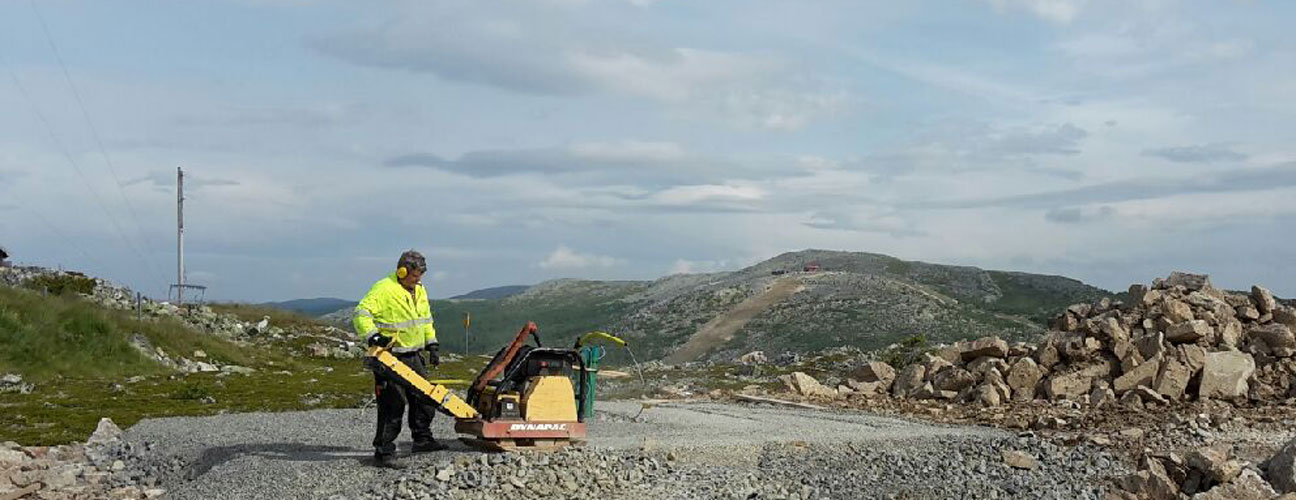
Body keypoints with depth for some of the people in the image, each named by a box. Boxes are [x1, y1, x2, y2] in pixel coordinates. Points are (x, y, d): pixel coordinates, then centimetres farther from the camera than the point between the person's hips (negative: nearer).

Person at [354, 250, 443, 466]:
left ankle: (422, 439, 25)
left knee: (423, 398, 11)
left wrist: (432, 345, 17)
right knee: (392, 404, -9)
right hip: (390, 356, -8)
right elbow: (361, 314, -20)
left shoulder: (419, 290, 12)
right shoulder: (383, 289, -14)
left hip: (414, 355, 8)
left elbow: (426, 319, 23)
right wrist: (373, 336, -32)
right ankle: (383, 450, -1)